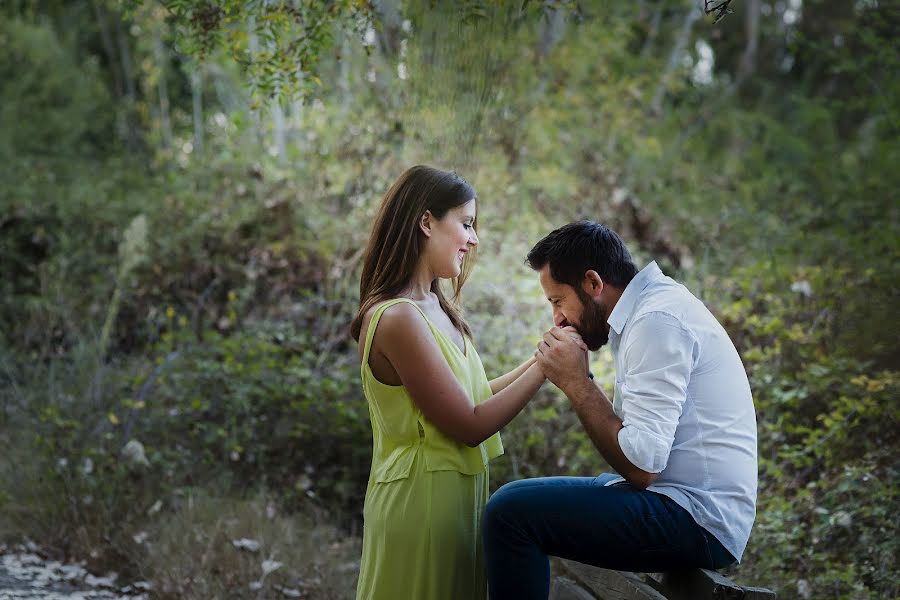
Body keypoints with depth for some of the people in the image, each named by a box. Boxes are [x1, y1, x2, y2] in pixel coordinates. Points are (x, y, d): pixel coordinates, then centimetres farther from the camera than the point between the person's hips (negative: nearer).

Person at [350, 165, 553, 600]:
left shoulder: (432, 306, 8)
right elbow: (470, 425, -18)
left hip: (455, 493, 9)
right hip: (421, 499, -9)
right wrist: (545, 366, -12)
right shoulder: (399, 318, -20)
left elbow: (472, 398, 9)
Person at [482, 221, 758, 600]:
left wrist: (576, 383, -15)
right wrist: (578, 381, 3)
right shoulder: (653, 306, 14)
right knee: (529, 497, 23)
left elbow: (641, 465, -23)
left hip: (696, 523, -11)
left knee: (510, 509, -20)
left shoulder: (657, 322, -17)